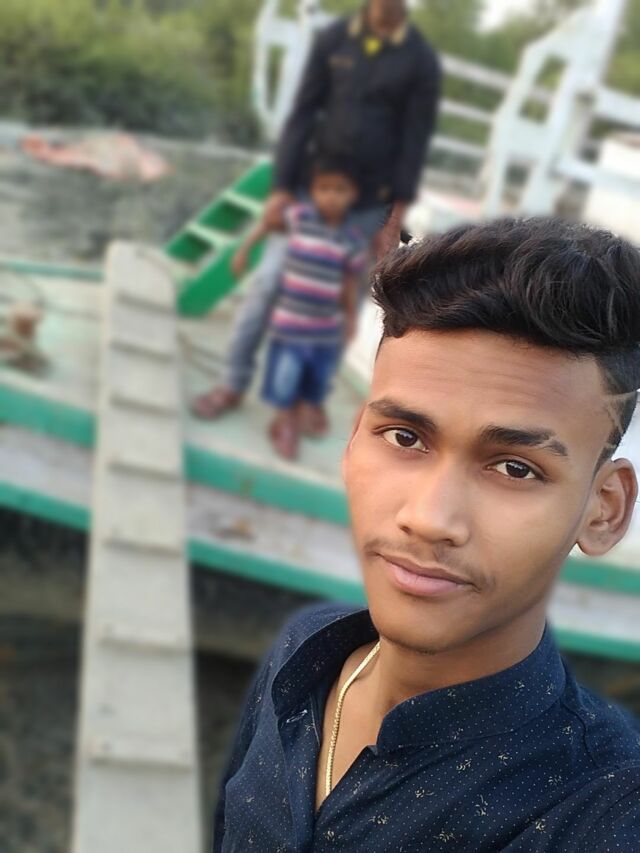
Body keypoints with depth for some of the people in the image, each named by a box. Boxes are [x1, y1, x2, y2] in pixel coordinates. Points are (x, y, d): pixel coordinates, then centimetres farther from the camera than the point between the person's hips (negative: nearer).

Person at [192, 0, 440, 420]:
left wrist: (395, 219, -9)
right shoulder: (333, 39, -2)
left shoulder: (421, 60, -6)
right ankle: (235, 385, 11)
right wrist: (282, 188, -7)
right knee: (269, 283, -1)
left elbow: (415, 142, -6)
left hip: (369, 204, -1)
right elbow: (303, 115, -2)